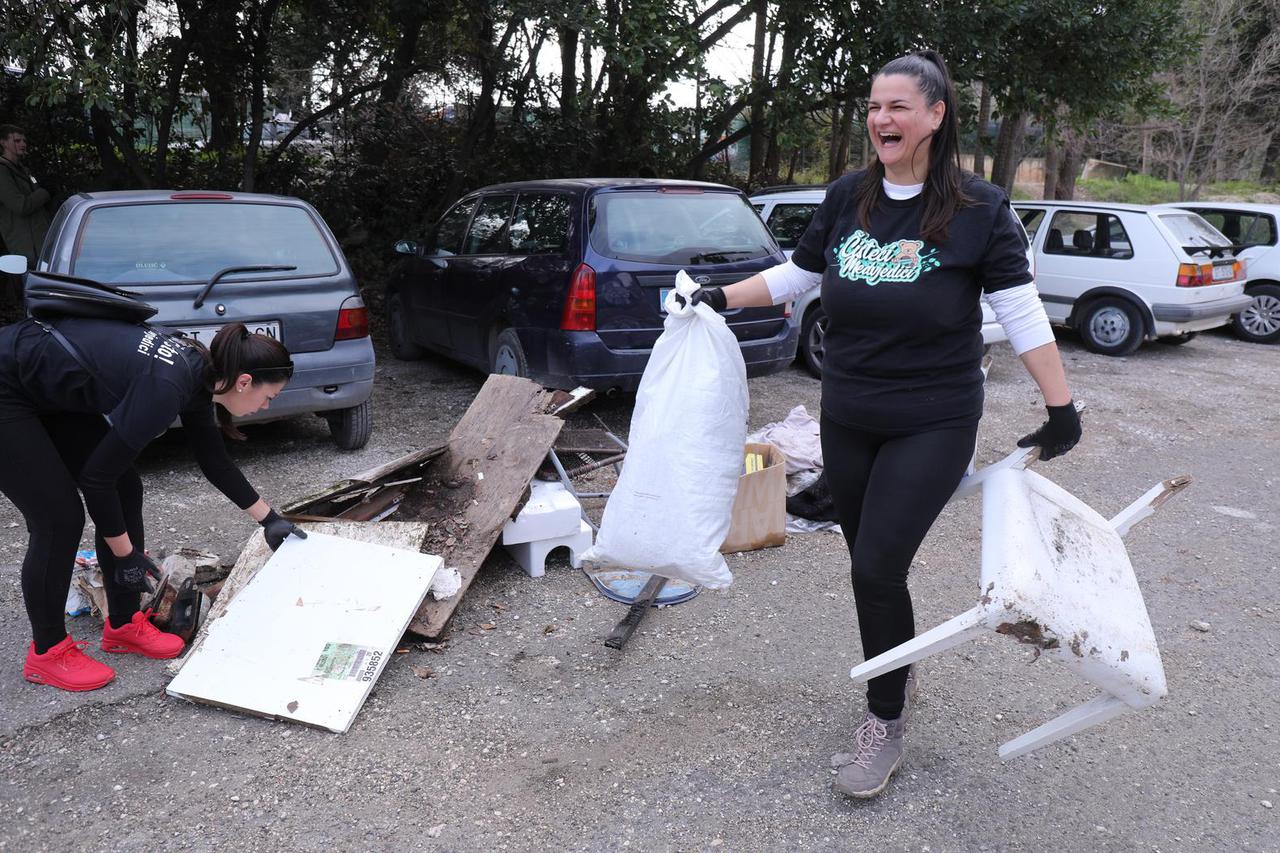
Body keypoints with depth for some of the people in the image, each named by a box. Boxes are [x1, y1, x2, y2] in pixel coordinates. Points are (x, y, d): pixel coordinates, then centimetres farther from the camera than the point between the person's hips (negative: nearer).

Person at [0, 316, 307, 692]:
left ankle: (124, 625, 17)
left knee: (126, 489, 5)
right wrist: (126, 553, -12)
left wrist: (270, 520, 17)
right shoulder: (167, 387, -31)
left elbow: (214, 460, 11)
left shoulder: (197, 372, -4)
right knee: (60, 518, -7)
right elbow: (97, 476, -23)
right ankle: (47, 652, 12)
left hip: (50, 390, 9)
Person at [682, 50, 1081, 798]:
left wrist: (1062, 409, -8)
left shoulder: (979, 208, -8)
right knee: (872, 566, 12)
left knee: (878, 568, -9)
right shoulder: (848, 199, 3)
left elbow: (1022, 313, -7)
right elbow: (797, 275, 15)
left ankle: (886, 725, 12)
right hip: (847, 421, 4)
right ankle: (898, 673, 38)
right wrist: (722, 298, 8)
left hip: (933, 426, -4)